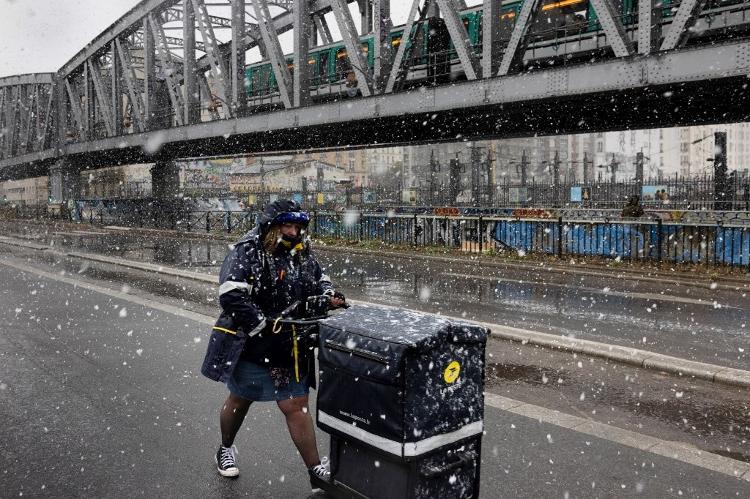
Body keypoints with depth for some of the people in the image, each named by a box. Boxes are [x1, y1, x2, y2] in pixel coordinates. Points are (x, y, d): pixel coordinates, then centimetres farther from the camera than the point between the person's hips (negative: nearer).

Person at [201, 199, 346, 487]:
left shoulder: (301, 255, 4)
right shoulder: (246, 254, -16)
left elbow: (320, 280, 20)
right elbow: (231, 297, -27)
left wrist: (329, 297, -3)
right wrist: (266, 326, -27)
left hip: (288, 348, 4)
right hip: (250, 345, -4)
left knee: (296, 406, 4)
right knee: (240, 401, 18)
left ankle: (315, 466, 10)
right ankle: (226, 450, 43)